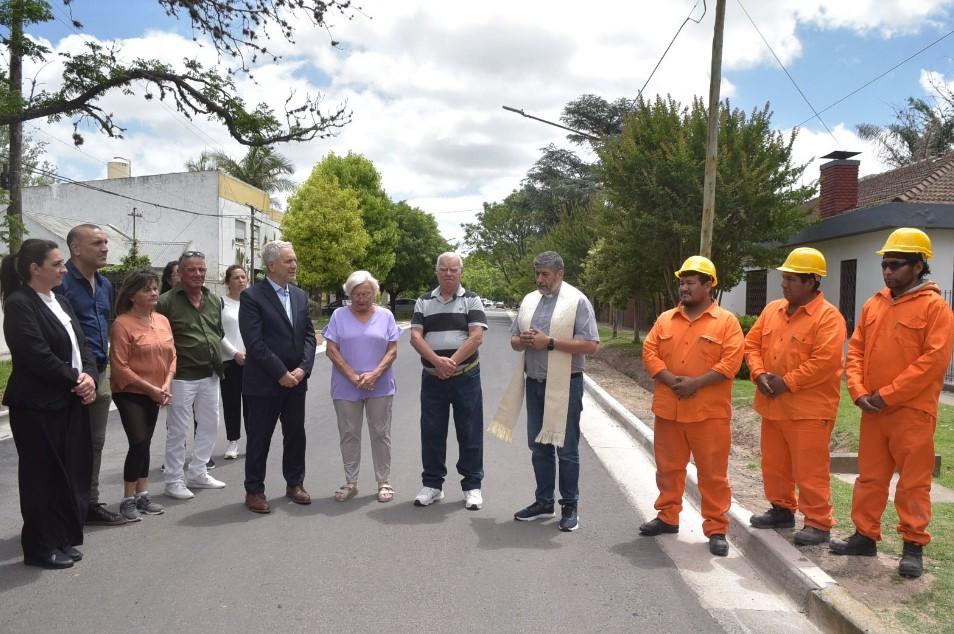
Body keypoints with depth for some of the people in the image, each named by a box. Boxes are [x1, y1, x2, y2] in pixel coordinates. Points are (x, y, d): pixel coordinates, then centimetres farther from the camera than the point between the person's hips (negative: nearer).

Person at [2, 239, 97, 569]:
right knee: (43, 477, 3)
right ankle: (40, 548, 16)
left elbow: (81, 345, 11)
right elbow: (37, 355, -20)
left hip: (70, 402, 8)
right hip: (38, 406, -7)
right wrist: (75, 379, -12)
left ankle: (62, 539, 24)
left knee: (71, 473, 11)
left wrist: (89, 376, -7)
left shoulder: (61, 302, 14)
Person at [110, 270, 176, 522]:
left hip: (155, 394, 6)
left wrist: (166, 384, -7)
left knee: (144, 444, 13)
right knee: (139, 443, -9)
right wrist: (150, 389, -16)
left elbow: (171, 356, 8)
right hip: (130, 394, -6)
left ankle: (142, 495, 22)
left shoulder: (162, 321, 5)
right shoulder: (122, 323, -14)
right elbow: (120, 366, -16)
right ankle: (128, 500, 4)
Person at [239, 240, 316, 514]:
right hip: (264, 382, -6)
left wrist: (303, 368, -6)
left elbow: (308, 335, 9)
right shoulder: (252, 296, -10)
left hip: (296, 380, 6)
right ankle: (254, 490, 18)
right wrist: (281, 373, -16)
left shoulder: (300, 295, 10)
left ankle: (294, 484, 29)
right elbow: (254, 342, -16)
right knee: (259, 438, 5)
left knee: (296, 434, 14)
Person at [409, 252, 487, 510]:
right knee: (431, 432, 8)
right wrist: (437, 360, -17)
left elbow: (476, 337, -9)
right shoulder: (423, 302, 8)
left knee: (470, 433, 4)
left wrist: (451, 362, -17)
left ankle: (472, 486, 15)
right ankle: (432, 484, 20)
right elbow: (415, 337, -2)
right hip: (432, 378, 2)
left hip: (466, 376, -2)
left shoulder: (472, 300, 1)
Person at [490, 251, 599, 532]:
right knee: (539, 446, 14)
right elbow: (513, 340, 15)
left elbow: (591, 345, -15)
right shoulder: (529, 301, 10)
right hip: (534, 383, 6)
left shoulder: (577, 301, -8)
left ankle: (570, 506, 15)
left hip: (565, 385, -6)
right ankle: (543, 502, 26)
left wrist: (550, 342, -20)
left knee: (566, 449, 3)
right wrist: (523, 341, -9)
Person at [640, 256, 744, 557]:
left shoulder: (726, 321, -2)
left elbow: (731, 361, -11)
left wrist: (696, 383, -19)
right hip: (668, 408, 4)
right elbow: (649, 352, 3)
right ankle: (668, 517, 29)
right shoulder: (665, 319, 9)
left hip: (709, 412, -4)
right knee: (668, 467, 14)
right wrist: (670, 379, -13)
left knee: (713, 473, 3)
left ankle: (716, 528, 14)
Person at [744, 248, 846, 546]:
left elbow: (825, 361, -22)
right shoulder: (772, 309, 10)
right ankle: (782, 510, 33)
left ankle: (818, 523, 11)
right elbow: (752, 343, 11)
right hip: (772, 404, 8)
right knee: (774, 464, 17)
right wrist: (759, 373, -6)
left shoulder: (828, 317, -13)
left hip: (808, 408, -7)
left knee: (809, 468, -1)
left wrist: (787, 382, -18)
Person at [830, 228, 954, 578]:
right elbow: (856, 350, 10)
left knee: (914, 481, 4)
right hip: (872, 410, 6)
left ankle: (913, 545, 16)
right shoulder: (873, 304, 9)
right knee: (870, 476, 13)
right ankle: (865, 535, 24)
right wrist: (859, 392, -5)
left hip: (913, 412, -6)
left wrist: (887, 395, -17)